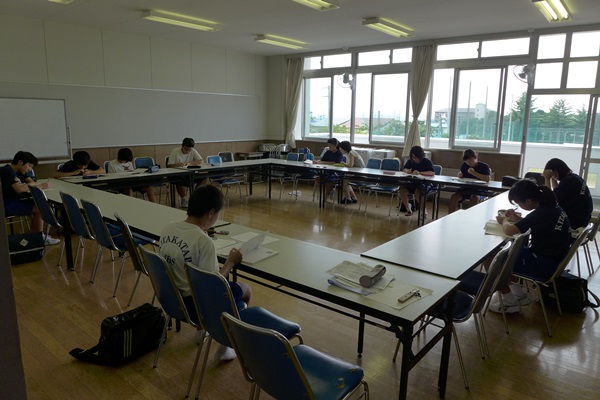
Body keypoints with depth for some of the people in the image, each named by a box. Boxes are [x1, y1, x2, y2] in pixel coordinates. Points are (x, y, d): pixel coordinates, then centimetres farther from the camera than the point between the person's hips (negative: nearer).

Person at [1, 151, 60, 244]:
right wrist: (40, 186, -23)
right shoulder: (8, 171, -18)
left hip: (14, 201, 10)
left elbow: (31, 182, 7)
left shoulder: (18, 171, 13)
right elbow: (19, 188, -30)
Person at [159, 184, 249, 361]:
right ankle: (225, 347, 24)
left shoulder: (167, 228, -5)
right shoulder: (204, 241, -27)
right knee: (245, 290, 15)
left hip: (171, 297, 7)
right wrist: (230, 262, -7)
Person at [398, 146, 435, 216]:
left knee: (418, 191, -37)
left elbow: (432, 173, -23)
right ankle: (408, 208, 0)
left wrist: (419, 173, -35)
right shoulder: (410, 161, 7)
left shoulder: (427, 162, -8)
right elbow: (404, 169, 18)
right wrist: (407, 171, -8)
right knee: (402, 189, -24)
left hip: (425, 184, -4)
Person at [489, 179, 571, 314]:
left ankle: (511, 303, 10)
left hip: (544, 266, -9)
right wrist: (517, 218, 7)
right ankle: (520, 295, 25)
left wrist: (504, 221, -9)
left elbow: (509, 230, -30)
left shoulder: (540, 213, -27)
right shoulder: (552, 207, 0)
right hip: (554, 259, 9)